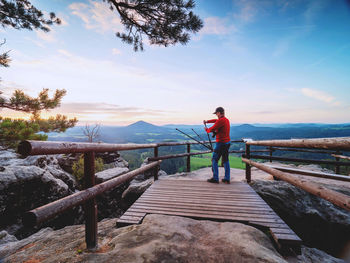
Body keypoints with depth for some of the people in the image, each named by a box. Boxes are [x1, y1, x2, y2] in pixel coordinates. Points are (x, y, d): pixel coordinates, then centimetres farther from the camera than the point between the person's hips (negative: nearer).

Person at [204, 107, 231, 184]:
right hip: (227, 142, 9)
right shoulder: (226, 120, 12)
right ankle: (227, 179, 17)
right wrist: (207, 121, 23)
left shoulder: (220, 121, -17)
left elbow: (212, 129, -14)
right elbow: (216, 120, 28)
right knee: (225, 160, 12)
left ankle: (215, 178, 4)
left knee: (214, 160, 1)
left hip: (221, 143, -9)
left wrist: (207, 130, 7)